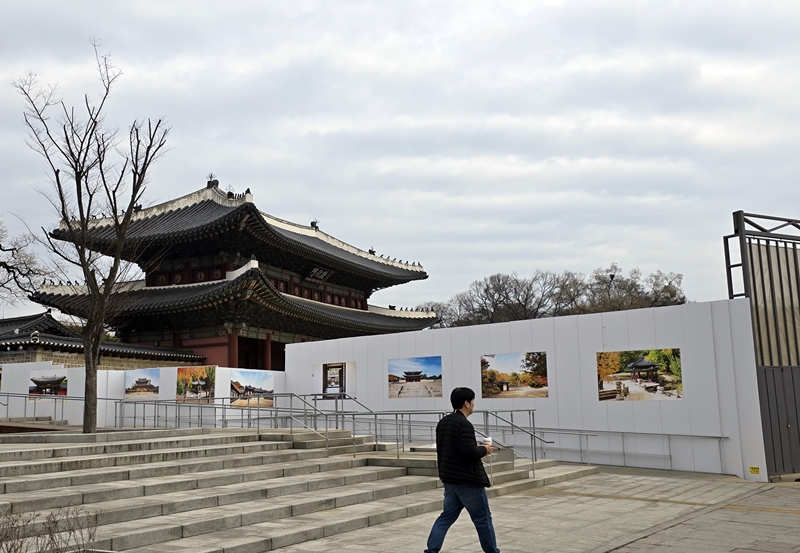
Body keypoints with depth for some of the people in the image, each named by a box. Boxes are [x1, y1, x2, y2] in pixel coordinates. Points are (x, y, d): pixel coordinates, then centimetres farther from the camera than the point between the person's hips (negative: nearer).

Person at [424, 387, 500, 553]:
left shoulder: (443, 422, 10)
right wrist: (484, 449, -9)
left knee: (446, 517, 11)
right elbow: (469, 452, -27)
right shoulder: (464, 424, -20)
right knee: (483, 519, 6)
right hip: (468, 480, -8)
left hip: (450, 480, 8)